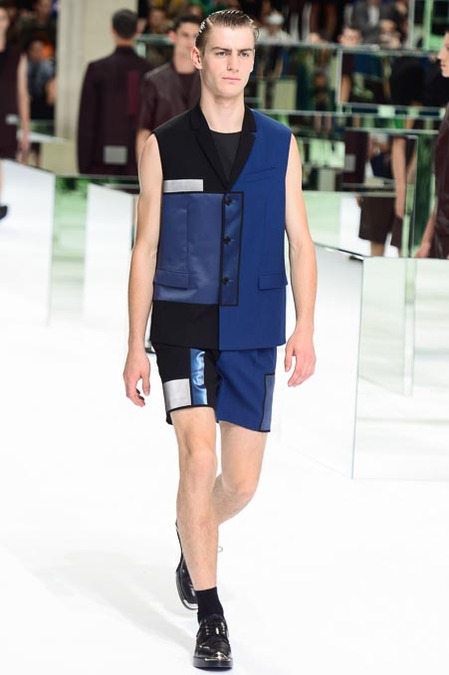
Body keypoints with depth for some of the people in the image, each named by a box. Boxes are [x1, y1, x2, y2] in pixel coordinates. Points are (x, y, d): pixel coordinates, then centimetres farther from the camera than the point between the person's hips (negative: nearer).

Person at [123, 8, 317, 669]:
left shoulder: (279, 144, 6)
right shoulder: (165, 145, 1)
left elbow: (300, 242, 8)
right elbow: (145, 250, 3)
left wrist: (305, 328, -4)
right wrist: (136, 346, 0)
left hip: (253, 334, 2)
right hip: (184, 326, -2)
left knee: (242, 483, 7)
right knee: (199, 459, -16)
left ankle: (193, 538, 42)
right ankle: (209, 618, -7)